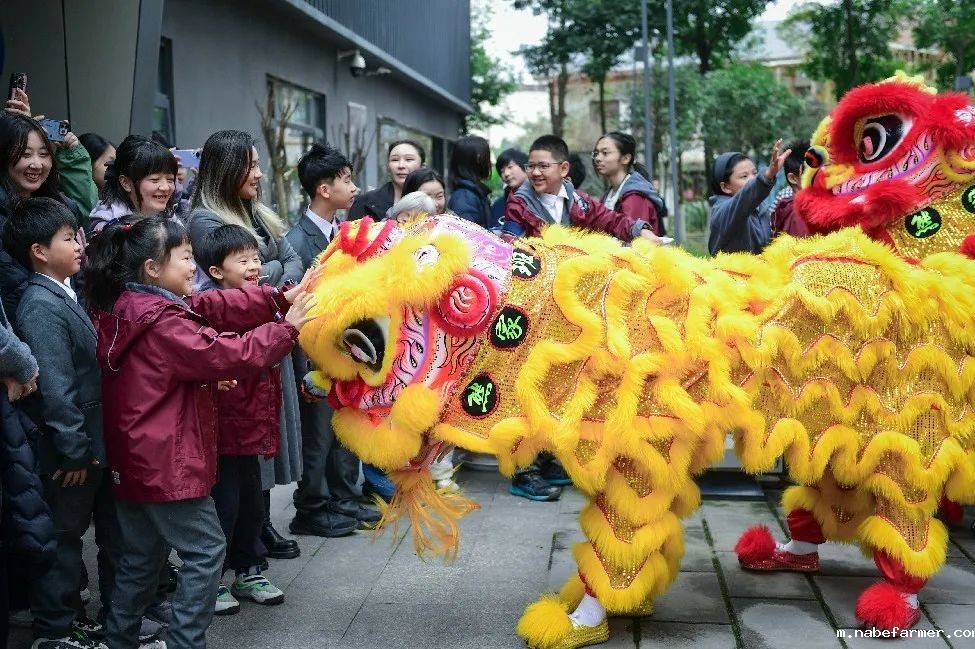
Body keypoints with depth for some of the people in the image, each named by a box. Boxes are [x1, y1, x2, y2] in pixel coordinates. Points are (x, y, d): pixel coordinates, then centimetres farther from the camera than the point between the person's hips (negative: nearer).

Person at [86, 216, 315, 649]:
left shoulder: (130, 307, 11)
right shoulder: (163, 324, -20)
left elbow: (218, 307, 4)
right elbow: (226, 355, -22)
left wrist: (280, 298, -5)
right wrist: (287, 326, -13)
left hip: (137, 460, 10)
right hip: (167, 463, -10)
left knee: (141, 556, 20)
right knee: (205, 551, -1)